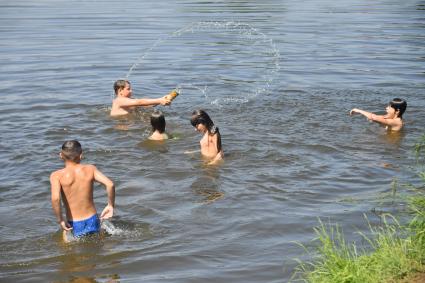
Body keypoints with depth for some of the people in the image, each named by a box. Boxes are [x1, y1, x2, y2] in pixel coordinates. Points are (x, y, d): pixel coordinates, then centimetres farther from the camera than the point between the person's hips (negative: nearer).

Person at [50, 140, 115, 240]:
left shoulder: (57, 175, -10)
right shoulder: (90, 169, -2)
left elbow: (55, 199, -25)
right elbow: (110, 185, -12)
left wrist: (60, 220, -13)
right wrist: (111, 205, 2)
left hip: (74, 225, -3)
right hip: (92, 221, 3)